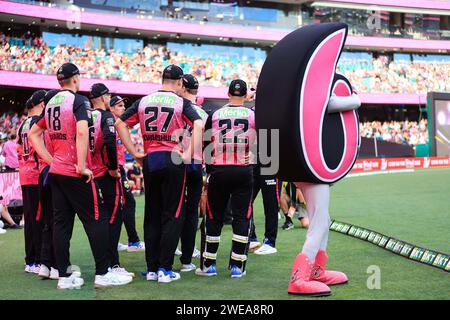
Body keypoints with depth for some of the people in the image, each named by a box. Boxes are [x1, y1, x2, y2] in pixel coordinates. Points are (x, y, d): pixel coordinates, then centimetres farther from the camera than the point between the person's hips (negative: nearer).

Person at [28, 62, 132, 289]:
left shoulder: (51, 103, 13)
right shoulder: (78, 100, -10)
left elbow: (33, 134, 18)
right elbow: (82, 132, -25)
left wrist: (50, 160, 13)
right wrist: (82, 166, -21)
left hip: (55, 171, 8)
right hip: (75, 174, -8)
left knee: (61, 222, 8)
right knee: (96, 220, -1)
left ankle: (64, 276, 10)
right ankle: (102, 274, 1)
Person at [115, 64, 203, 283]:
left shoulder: (143, 101, 9)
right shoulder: (181, 102, -3)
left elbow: (120, 124, 7)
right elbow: (198, 126, -18)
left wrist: (134, 153, 6)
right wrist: (190, 154, -14)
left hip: (149, 161, 4)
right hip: (172, 160, -4)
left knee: (152, 215, 12)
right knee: (172, 216, 3)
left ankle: (151, 268, 15)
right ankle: (165, 269, 1)